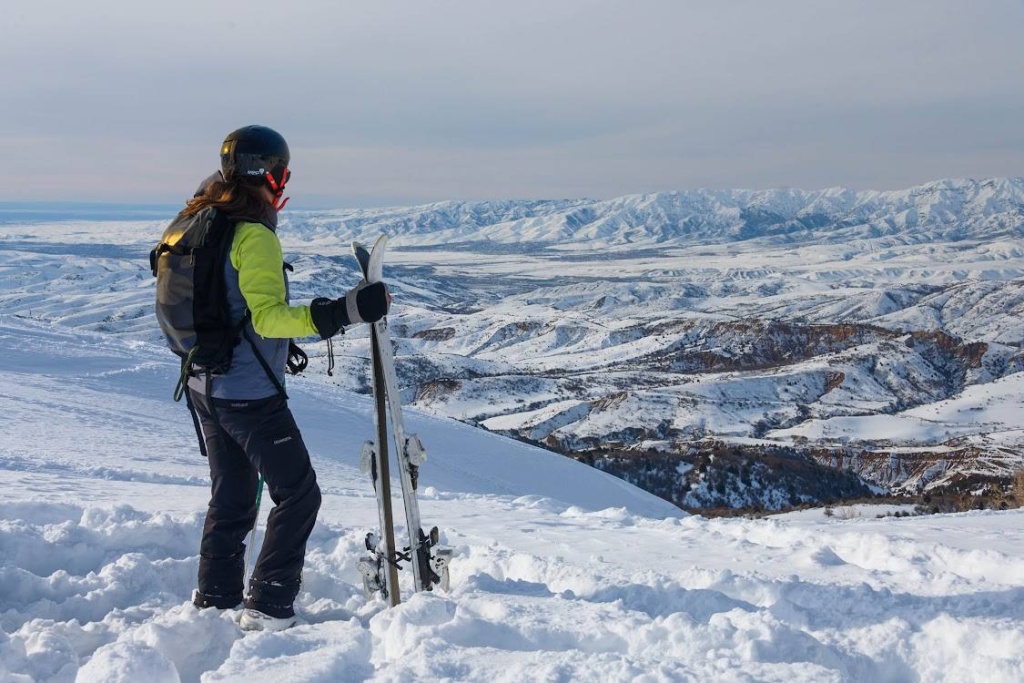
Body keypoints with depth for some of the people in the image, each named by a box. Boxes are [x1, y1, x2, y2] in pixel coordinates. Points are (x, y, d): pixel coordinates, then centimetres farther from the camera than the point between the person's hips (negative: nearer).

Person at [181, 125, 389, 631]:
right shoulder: (254, 234, -19)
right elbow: (268, 317, -27)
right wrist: (343, 312, -33)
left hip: (206, 387, 9)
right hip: (250, 394, -9)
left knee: (230, 498, 20)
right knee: (298, 494, 2)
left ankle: (215, 600, 27)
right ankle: (267, 609, 2)